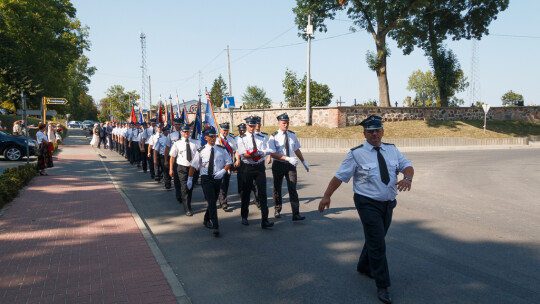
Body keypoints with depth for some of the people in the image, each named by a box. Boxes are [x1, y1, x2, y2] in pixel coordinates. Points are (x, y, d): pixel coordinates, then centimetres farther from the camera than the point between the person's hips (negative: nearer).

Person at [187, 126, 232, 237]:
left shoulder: (221, 150, 3)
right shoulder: (201, 151, -3)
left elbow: (229, 162, 7)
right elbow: (193, 166, 4)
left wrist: (223, 171, -12)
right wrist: (190, 179, 7)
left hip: (217, 179, 3)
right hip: (206, 179, -3)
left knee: (213, 201, 14)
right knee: (212, 202, -12)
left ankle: (207, 220, 38)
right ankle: (215, 227, -12)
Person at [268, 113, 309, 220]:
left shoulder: (292, 135, 5)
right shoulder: (273, 137, -8)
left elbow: (297, 150, 16)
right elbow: (273, 154, -16)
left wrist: (304, 162, 19)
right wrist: (287, 158, -25)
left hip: (291, 165, 2)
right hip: (278, 165, -2)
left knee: (292, 189, -5)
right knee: (277, 189, 13)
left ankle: (296, 214, -6)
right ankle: (277, 210, 32)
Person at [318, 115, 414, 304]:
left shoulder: (392, 150, 7)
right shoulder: (357, 154, -8)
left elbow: (407, 166, 0)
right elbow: (340, 176, -10)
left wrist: (407, 178, -23)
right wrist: (327, 196, -16)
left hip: (388, 204, 6)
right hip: (368, 204, -5)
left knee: (375, 239, 20)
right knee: (377, 244, -6)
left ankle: (364, 267, 44)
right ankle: (382, 286, 5)